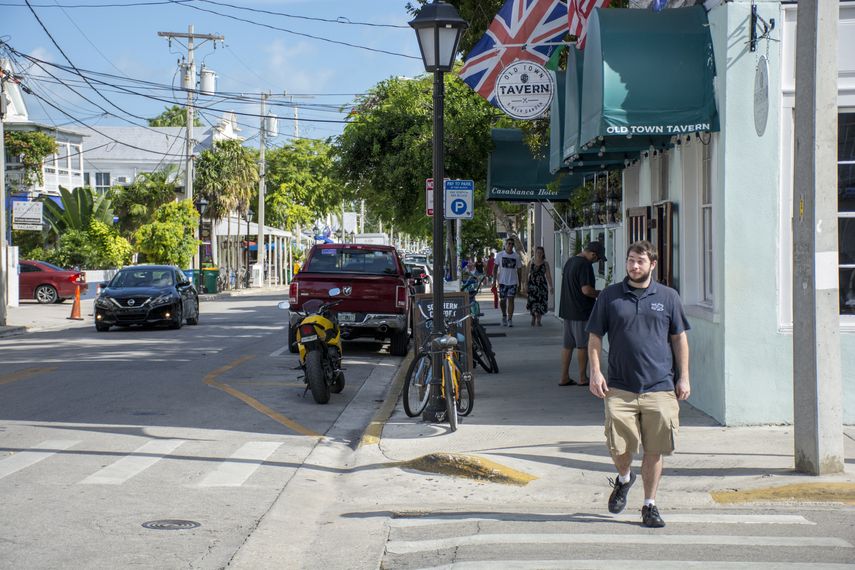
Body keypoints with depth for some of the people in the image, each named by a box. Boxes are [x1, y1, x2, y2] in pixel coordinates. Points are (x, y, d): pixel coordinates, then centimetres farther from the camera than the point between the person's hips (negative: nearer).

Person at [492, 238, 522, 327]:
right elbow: (495, 268, 3)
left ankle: (510, 319, -7)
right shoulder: (500, 255, 1)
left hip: (513, 281, 0)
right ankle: (504, 316, 29)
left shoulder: (516, 256, 3)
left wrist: (519, 283, 7)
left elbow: (518, 270, 9)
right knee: (502, 300, 6)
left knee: (511, 300, -8)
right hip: (502, 281, 0)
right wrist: (494, 280, -4)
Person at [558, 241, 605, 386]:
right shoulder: (585, 265, -18)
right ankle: (582, 378, 9)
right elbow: (586, 290, -23)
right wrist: (600, 294, -7)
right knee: (583, 345, 2)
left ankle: (564, 377, 13)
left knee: (568, 345, 11)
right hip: (581, 312, -9)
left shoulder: (570, 261, 12)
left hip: (567, 310, 9)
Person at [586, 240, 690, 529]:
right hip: (620, 387, 0)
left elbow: (679, 338, 12)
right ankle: (624, 478, 29)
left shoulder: (667, 297, 8)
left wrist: (683, 377, 7)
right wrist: (595, 372, -2)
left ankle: (650, 506, 17)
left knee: (654, 451, 3)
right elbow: (595, 337, 9)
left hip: (660, 387, 0)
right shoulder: (610, 296, 6)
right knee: (618, 447, -4)